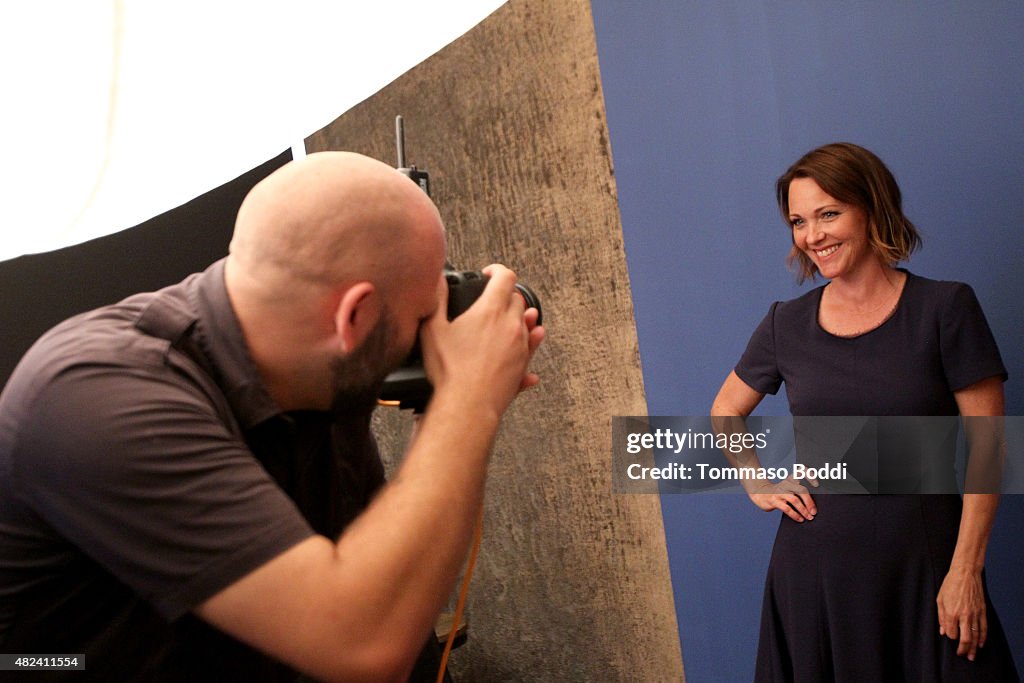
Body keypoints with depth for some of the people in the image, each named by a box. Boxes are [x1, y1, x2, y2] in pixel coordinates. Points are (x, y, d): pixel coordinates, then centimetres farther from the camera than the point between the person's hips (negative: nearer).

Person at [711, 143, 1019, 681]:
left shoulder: (944, 308, -6)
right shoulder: (786, 324, 2)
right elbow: (725, 412, 18)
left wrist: (965, 571, -11)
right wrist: (757, 486, 5)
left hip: (923, 555, -2)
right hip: (815, 559, 3)